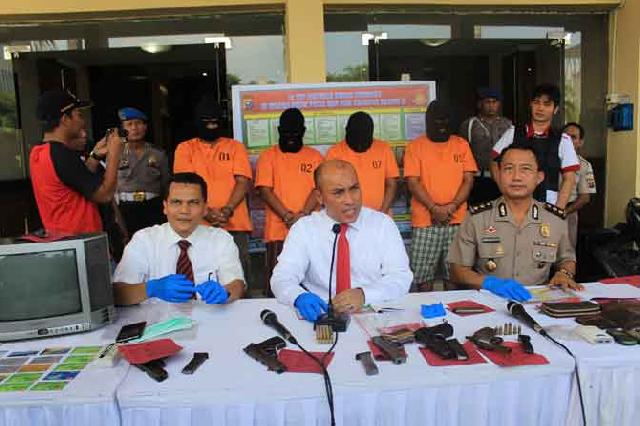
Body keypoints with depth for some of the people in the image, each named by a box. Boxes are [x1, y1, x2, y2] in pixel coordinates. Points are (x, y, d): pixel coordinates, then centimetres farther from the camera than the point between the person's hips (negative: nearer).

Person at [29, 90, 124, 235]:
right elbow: (105, 194, -19)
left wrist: (95, 155, 7)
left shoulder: (37, 152, 6)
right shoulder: (63, 155, -21)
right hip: (80, 239, -9)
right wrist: (114, 154, -10)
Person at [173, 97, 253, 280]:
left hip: (235, 224, 0)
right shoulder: (185, 148, 12)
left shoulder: (235, 146, 13)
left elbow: (243, 181, 2)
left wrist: (227, 210, -14)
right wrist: (206, 212, -15)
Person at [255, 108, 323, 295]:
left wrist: (303, 215, -14)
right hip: (278, 230, -1)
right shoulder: (268, 156, 9)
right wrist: (288, 216, -13)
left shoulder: (314, 156, 12)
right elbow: (264, 190, -2)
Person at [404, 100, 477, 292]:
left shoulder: (461, 144, 11)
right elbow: (413, 182, -3)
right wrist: (434, 208, -14)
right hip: (425, 221, -1)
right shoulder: (415, 146, 5)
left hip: (457, 220, 2)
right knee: (422, 275, 0)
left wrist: (452, 206, -9)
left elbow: (468, 179, 6)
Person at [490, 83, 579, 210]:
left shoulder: (563, 140, 5)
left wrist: (558, 209, -5)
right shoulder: (513, 133, 7)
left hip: (547, 205, 0)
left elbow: (569, 179, 4)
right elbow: (495, 165, 9)